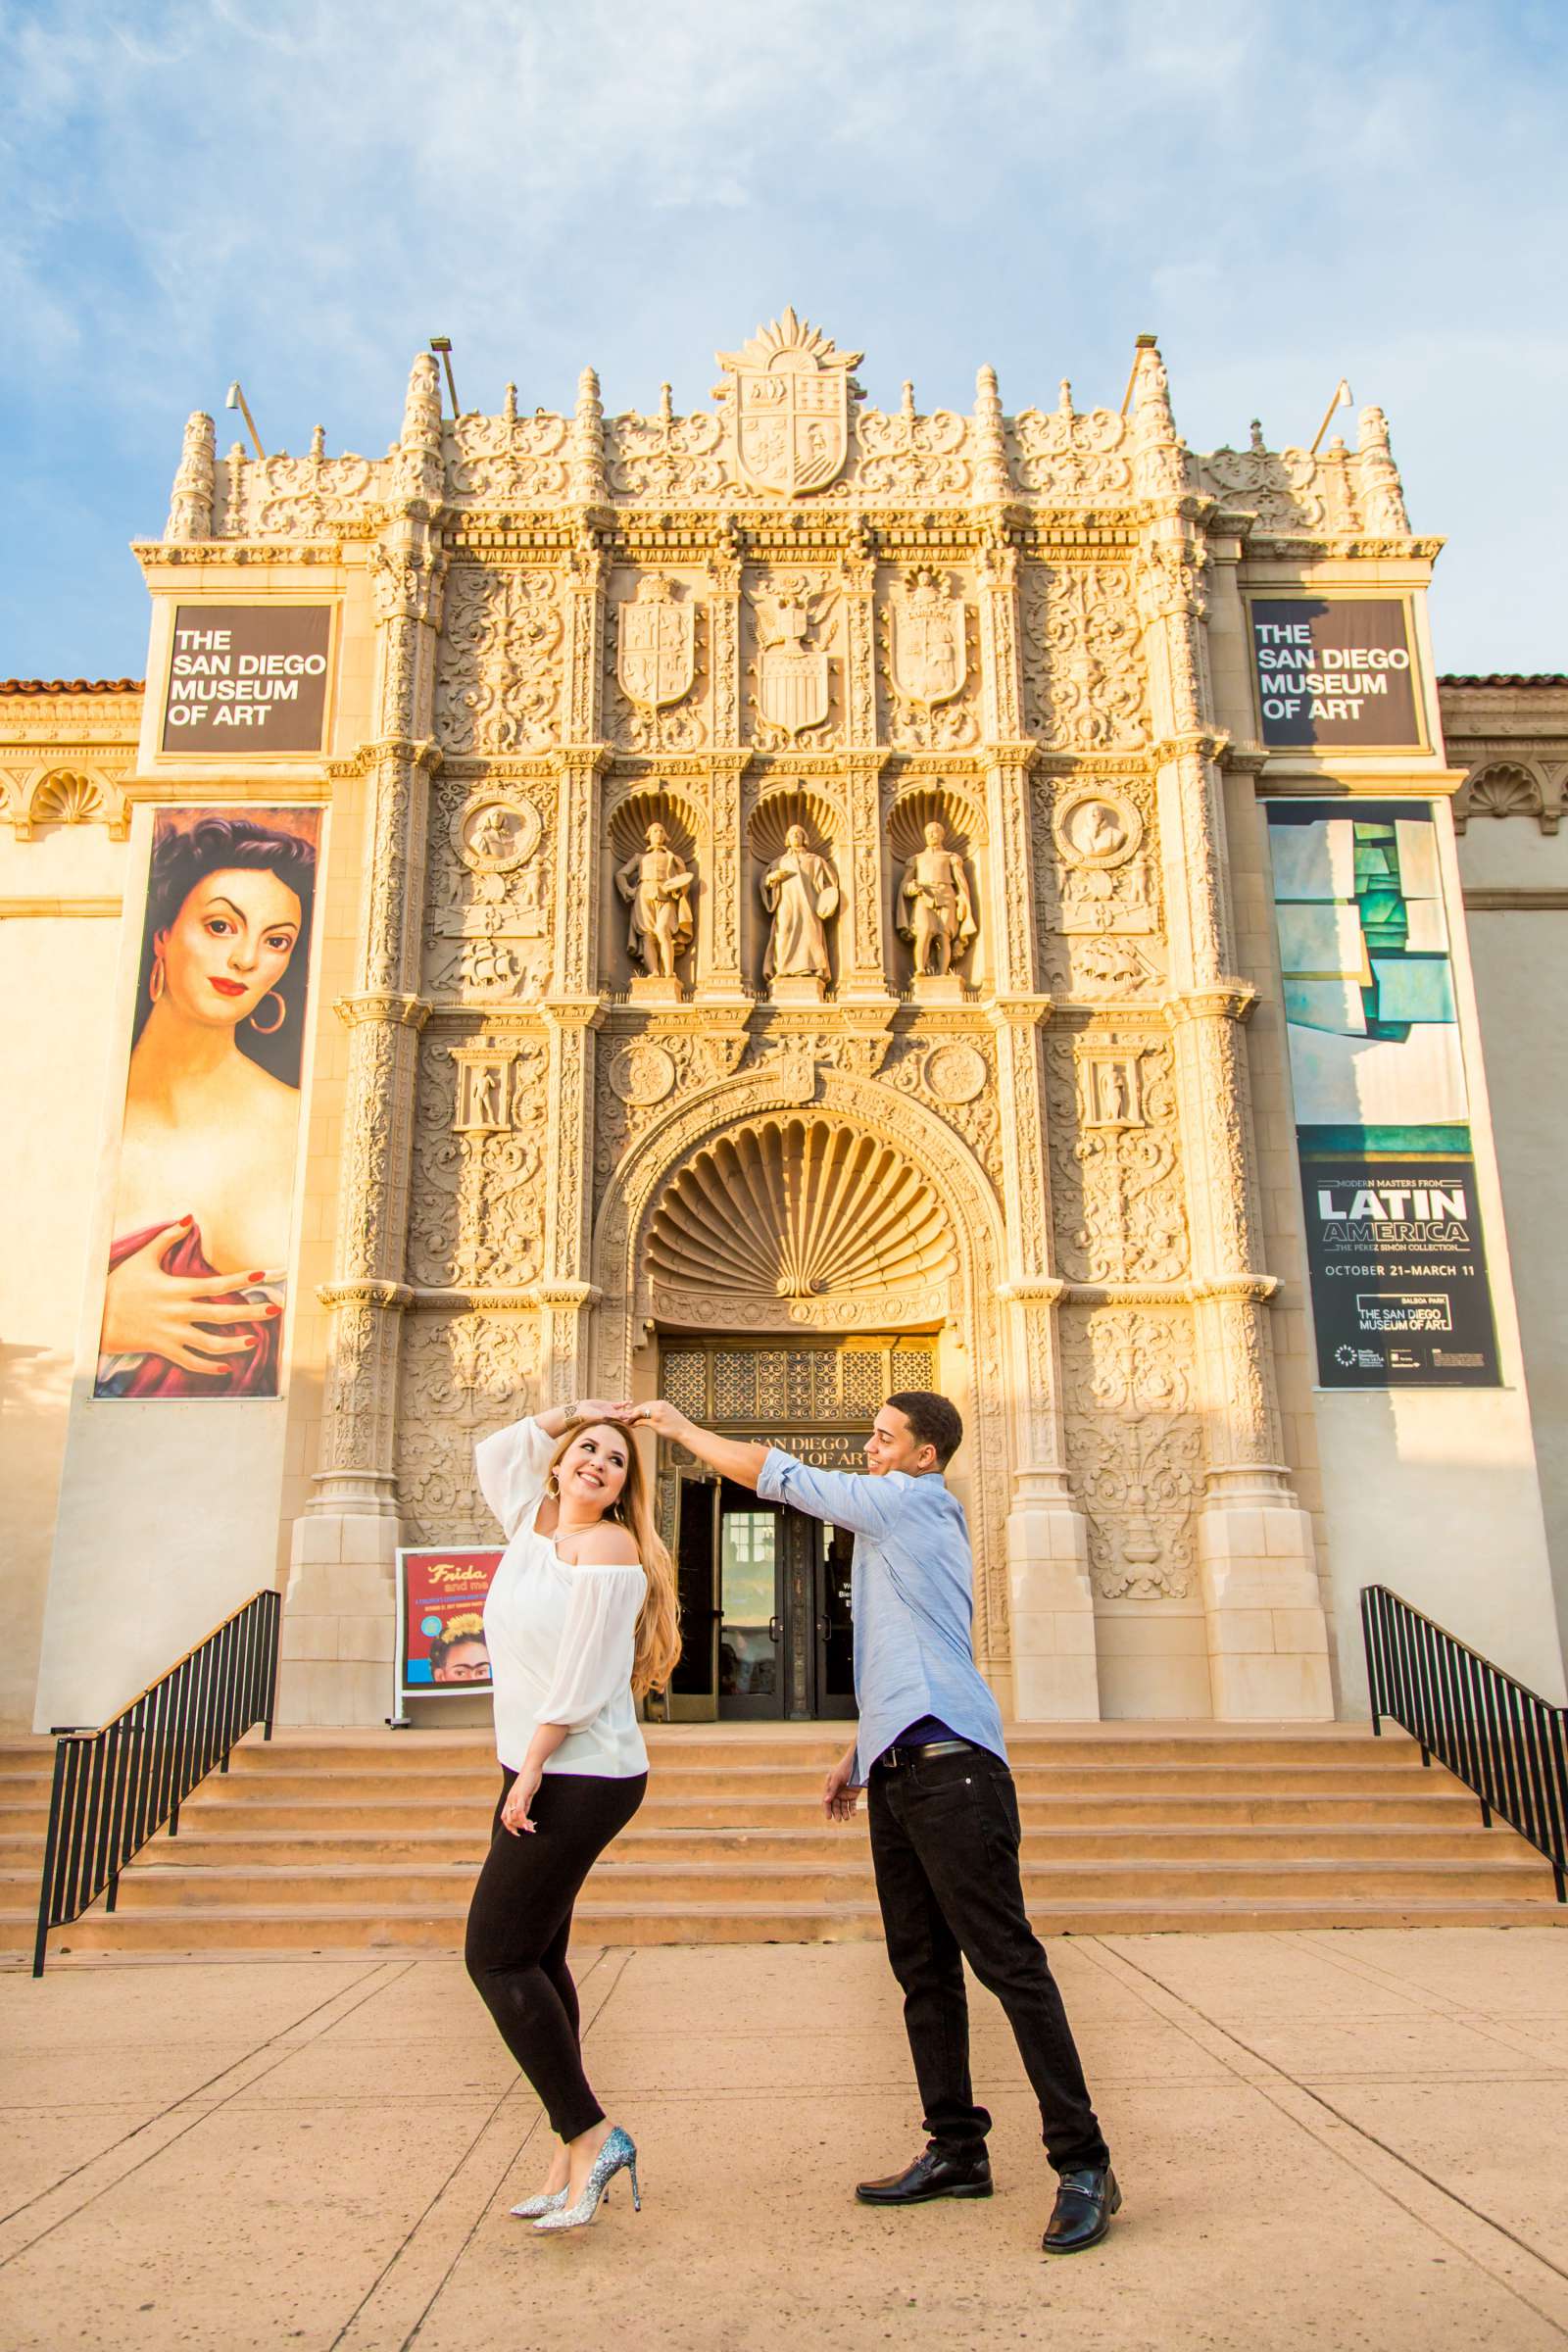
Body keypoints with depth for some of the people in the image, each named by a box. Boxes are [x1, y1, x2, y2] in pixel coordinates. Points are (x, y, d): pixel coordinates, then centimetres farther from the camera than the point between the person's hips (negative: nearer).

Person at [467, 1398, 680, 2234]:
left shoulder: (609, 1546, -11)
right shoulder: (533, 1523, 11)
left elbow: (583, 1677, -16)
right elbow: (492, 1450, 27)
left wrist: (529, 1772, -16)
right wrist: (571, 1411, 17)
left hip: (579, 1779, -9)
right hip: (536, 1773, 9)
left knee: (497, 1956, -8)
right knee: (535, 1959, 10)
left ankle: (589, 2135, 1)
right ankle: (574, 2159, 17)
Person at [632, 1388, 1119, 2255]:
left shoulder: (915, 1501, -4)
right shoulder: (900, 1524, 24)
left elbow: (781, 1475, -4)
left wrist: (680, 1429, 6)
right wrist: (857, 1752, 25)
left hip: (949, 1764, -10)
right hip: (899, 1772, 10)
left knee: (1007, 1960, -9)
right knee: (923, 1969, 11)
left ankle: (1083, 2164, -4)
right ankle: (956, 2150, 19)